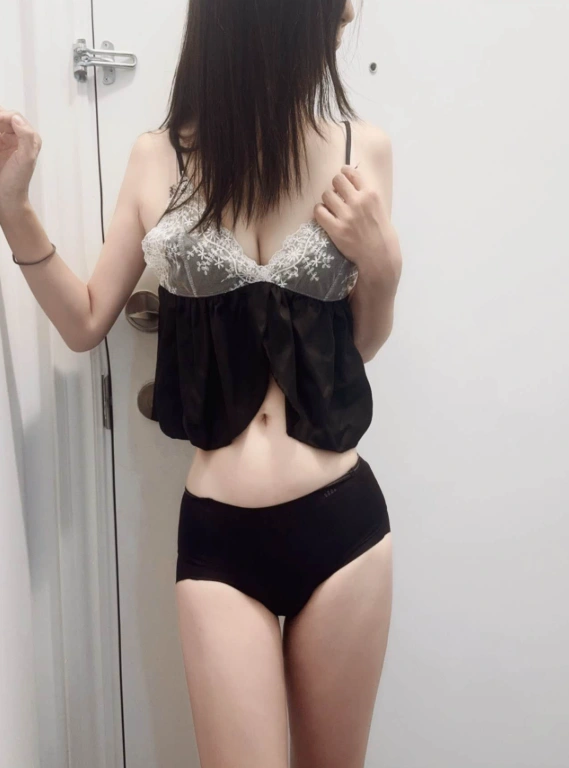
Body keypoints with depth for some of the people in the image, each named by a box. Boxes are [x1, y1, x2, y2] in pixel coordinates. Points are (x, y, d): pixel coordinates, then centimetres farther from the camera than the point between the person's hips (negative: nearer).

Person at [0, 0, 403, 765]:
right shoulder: (160, 159, -1)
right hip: (218, 535, -1)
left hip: (342, 521, 1)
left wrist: (383, 265, -10)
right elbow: (86, 323, 7)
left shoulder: (361, 149, -1)